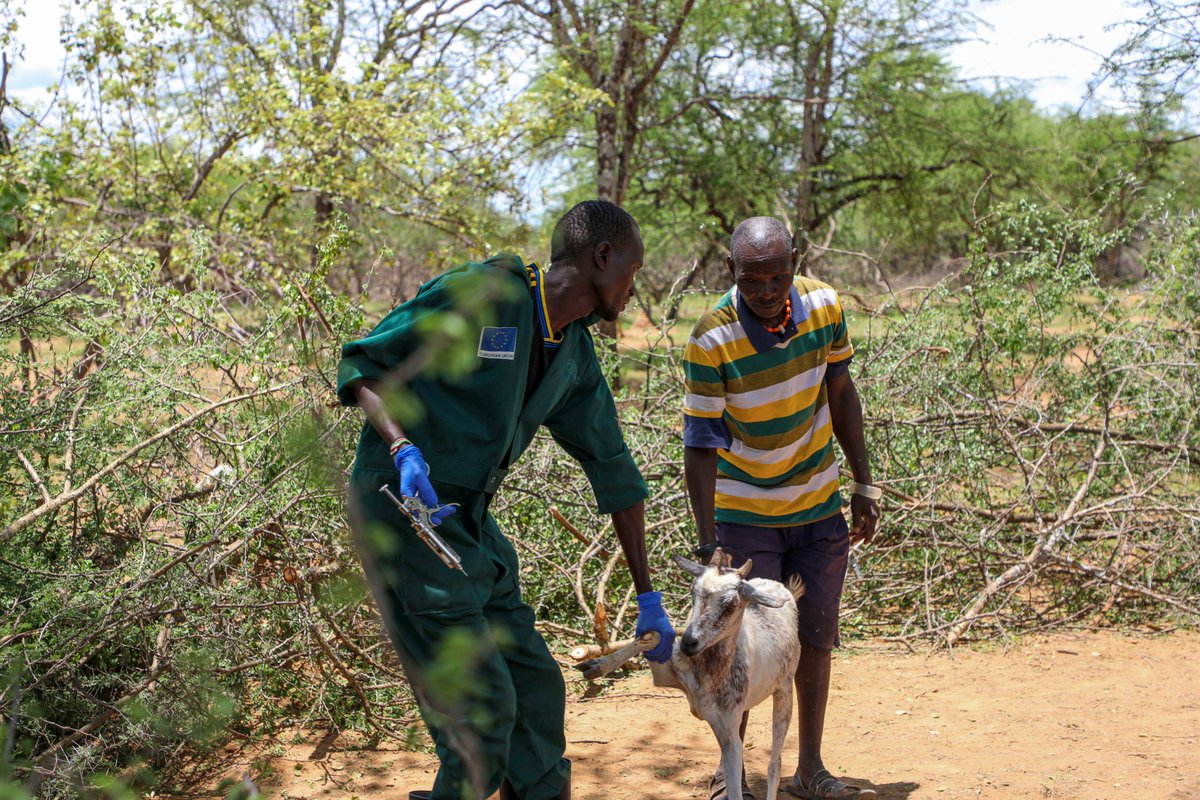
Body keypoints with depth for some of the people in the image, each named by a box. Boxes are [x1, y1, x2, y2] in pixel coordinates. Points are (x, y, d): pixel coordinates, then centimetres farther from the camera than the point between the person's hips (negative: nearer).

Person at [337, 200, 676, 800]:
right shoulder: (481, 293, -15)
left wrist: (647, 597, 17)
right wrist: (402, 448, -28)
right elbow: (362, 362, -10)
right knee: (482, 706, -10)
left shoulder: (575, 356, 10)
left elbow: (614, 471, 15)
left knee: (536, 688, 9)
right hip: (401, 507, -8)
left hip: (469, 524, 8)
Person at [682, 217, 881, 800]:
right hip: (744, 515, -4)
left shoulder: (824, 307, -10)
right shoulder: (711, 340, -23)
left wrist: (863, 484, 6)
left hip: (820, 508, 4)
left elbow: (840, 395, 4)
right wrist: (707, 540, -28)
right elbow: (701, 444, -22)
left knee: (814, 640, 9)